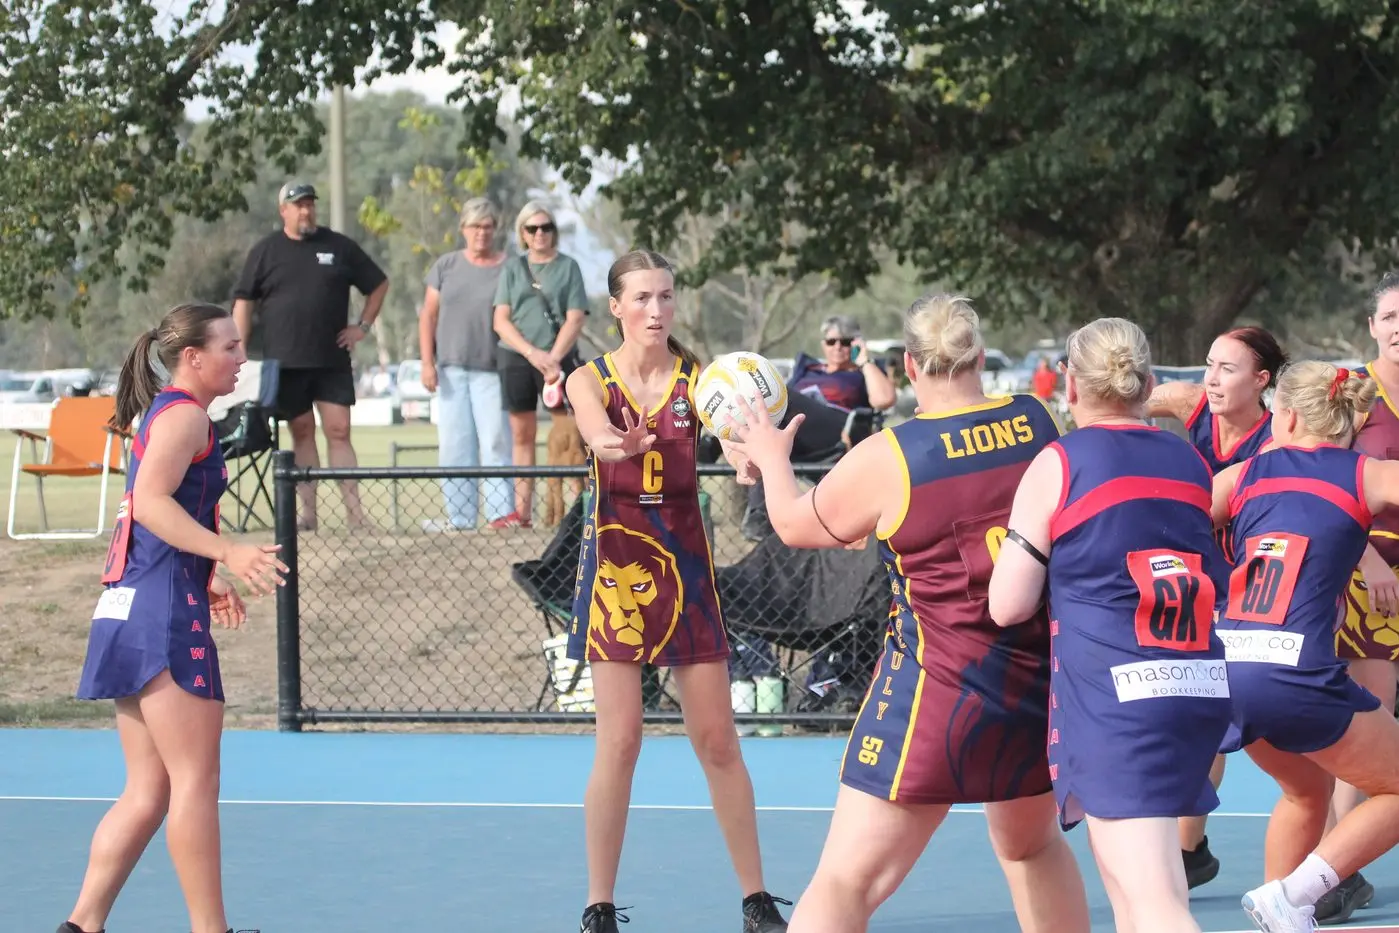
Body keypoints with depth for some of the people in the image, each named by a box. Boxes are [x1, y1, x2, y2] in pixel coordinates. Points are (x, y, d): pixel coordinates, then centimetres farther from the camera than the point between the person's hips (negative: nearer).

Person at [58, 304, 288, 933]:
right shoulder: (186, 414, -8)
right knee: (196, 779, -6)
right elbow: (151, 501, -21)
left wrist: (206, 582, 30)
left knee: (148, 791, 9)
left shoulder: (162, 413, 22)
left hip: (127, 612, 10)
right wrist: (228, 554, -28)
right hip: (162, 615, -10)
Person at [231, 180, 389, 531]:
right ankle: (308, 512, 7)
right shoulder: (265, 251, 5)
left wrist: (363, 326, 6)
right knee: (302, 433, 4)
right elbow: (244, 301, 6)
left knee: (338, 432, -5)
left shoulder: (339, 246, 6)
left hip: (332, 360, 0)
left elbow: (378, 284, 15)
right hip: (284, 362, 0)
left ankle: (354, 511, -8)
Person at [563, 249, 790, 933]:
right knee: (619, 742, -6)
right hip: (615, 562, -1)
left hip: (686, 565, 2)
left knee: (718, 740, 4)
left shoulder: (697, 377, 0)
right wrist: (623, 442, -50)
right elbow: (599, 434, -26)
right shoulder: (590, 380, -3)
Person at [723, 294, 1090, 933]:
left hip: (935, 687, -5)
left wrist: (772, 458, 27)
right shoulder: (1038, 424, -1)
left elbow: (796, 525, 7)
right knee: (1032, 845, 30)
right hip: (1041, 685, 5)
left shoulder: (885, 459, -11)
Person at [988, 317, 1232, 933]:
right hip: (1204, 691, 6)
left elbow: (1008, 606, -3)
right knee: (1133, 883, 23)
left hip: (1114, 697, -6)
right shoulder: (1190, 463, 12)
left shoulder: (1057, 465, -3)